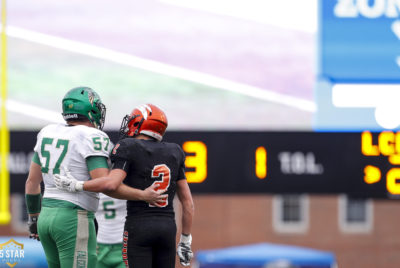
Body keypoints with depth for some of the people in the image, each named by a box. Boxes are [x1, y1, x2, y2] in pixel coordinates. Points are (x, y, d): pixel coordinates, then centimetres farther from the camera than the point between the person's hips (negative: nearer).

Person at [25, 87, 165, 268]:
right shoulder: (92, 138, -10)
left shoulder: (47, 133, 12)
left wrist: (33, 217, 28)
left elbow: (32, 181, 17)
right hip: (74, 219, -8)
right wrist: (142, 195, -10)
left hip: (47, 214, 8)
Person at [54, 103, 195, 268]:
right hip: (168, 227, 5)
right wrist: (185, 240, 19)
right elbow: (188, 202, 12)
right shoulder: (173, 153, 12)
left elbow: (112, 183, -20)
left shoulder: (129, 149, -4)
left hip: (138, 227, -5)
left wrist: (76, 185, -9)